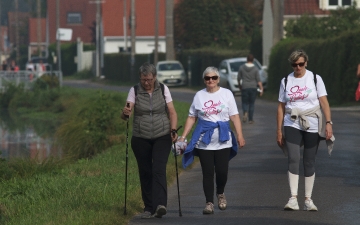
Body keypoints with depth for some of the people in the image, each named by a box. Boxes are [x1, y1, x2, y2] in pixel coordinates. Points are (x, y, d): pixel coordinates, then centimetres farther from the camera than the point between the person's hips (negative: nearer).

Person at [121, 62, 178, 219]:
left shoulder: (163, 89, 1)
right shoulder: (135, 91, -1)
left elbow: (172, 112, 1)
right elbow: (125, 114, -10)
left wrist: (173, 130, -13)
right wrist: (125, 113, -34)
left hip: (162, 137, -1)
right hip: (140, 139, 1)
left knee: (159, 170, -15)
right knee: (145, 172, 4)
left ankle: (160, 205, -27)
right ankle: (149, 208, 11)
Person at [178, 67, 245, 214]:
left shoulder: (226, 94, 5)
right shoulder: (199, 96, 8)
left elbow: (234, 116, 2)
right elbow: (191, 118, 11)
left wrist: (240, 135, -6)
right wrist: (183, 136, 4)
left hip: (223, 140, -1)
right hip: (204, 140, 1)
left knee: (222, 171, -3)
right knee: (207, 173, -1)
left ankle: (220, 194, 26)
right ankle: (209, 203, 5)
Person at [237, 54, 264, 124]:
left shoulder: (241, 68, -2)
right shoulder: (255, 69, -6)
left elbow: (239, 79, 4)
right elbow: (258, 80, -9)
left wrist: (240, 86, 20)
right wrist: (261, 89, -5)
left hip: (244, 87, 0)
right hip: (253, 88, 0)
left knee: (245, 102, 9)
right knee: (251, 103, 8)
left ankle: (245, 112, -21)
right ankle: (251, 119, 10)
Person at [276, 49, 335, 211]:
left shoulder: (315, 79, 2)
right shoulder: (286, 81, 7)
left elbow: (324, 101, -3)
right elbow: (281, 106, 10)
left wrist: (328, 122, -14)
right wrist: (279, 130, 6)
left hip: (312, 125, 0)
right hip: (292, 125, 0)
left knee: (309, 162, 5)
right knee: (293, 159, -15)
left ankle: (308, 200, 12)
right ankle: (293, 198, -19)